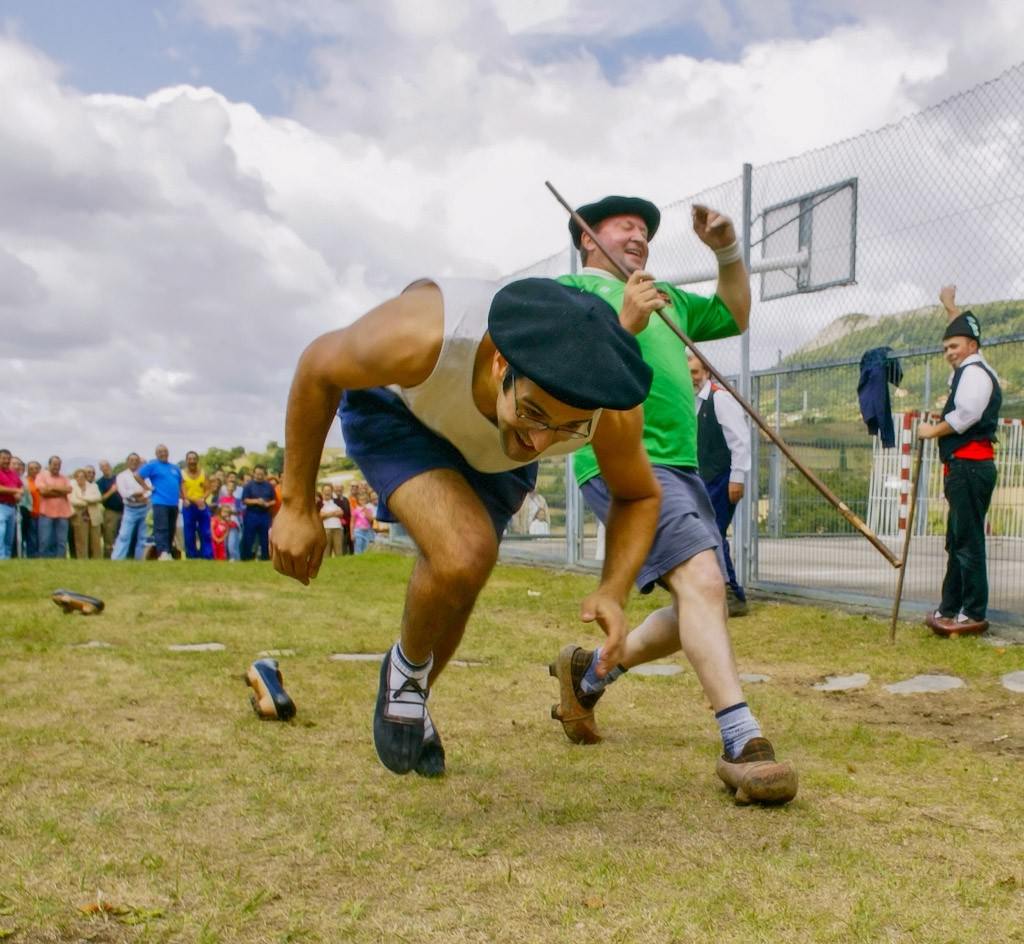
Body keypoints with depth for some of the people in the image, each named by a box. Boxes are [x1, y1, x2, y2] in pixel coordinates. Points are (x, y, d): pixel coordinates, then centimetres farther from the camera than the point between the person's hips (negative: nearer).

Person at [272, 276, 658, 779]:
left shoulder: (612, 411, -34)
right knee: (463, 555, -29)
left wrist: (613, 591, -30)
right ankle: (407, 665, 4)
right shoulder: (421, 338, -44)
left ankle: (407, 703, 45)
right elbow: (316, 370, -23)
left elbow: (639, 497, -12)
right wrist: (297, 507, -18)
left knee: (453, 590, 12)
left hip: (494, 454, 4)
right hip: (394, 407, -3)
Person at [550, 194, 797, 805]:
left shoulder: (668, 300, 29)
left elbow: (735, 316, 34)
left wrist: (728, 251, 19)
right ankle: (743, 744, -31)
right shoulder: (571, 290, 7)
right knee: (702, 578, -26)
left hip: (682, 467, 9)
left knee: (702, 611, 7)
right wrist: (624, 325, -21)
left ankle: (590, 671, 26)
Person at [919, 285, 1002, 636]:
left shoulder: (975, 373, -10)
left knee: (968, 541, -9)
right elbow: (964, 330, 40)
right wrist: (950, 306, 51)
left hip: (971, 466, -11)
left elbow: (965, 416, -22)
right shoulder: (967, 368, 20)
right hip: (963, 466, 11)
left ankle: (974, 614, -7)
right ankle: (950, 608, 19)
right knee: (958, 541, 13)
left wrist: (932, 431, -7)